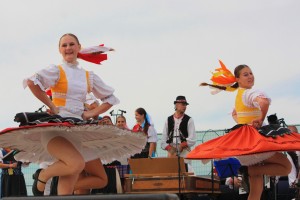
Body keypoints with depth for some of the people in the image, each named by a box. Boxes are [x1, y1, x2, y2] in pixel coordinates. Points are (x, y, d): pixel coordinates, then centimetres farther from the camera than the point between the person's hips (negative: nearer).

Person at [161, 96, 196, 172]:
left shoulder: (189, 120, 5)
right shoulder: (168, 120, 13)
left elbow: (192, 140, -2)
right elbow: (163, 140, 9)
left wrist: (180, 146, -10)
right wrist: (171, 149, -5)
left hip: (184, 152, -2)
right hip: (171, 154, 2)